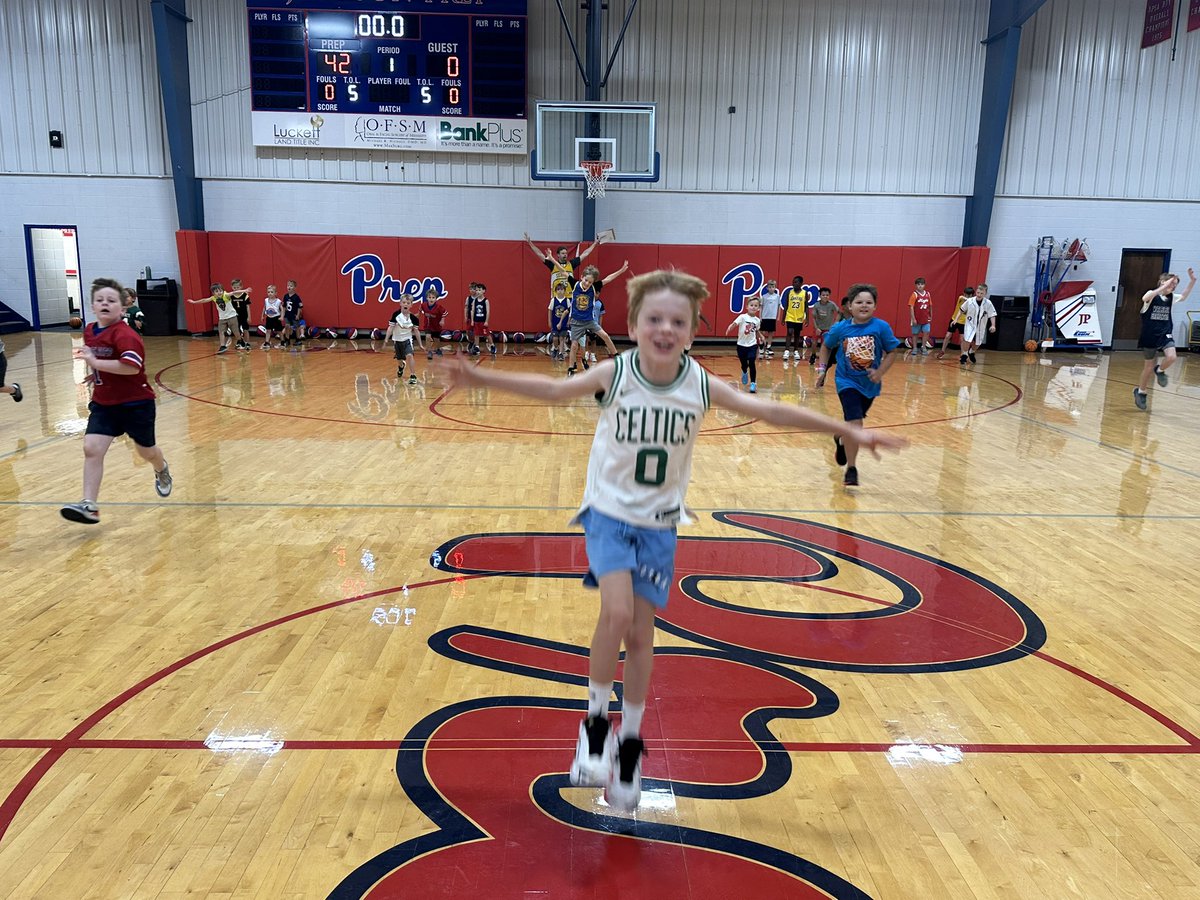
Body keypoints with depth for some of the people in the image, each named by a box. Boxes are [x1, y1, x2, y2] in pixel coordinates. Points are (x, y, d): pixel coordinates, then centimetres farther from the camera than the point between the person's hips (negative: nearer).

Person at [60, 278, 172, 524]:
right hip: (103, 403, 6)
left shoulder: (124, 334, -21)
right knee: (91, 448, -11)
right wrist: (95, 373, 14)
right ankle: (89, 505, -11)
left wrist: (96, 363, -33)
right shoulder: (89, 331, 4)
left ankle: (162, 471, 49)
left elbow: (132, 366, -36)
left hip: (136, 402, -6)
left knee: (146, 451, 14)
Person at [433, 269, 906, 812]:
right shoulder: (616, 374, -16)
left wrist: (848, 431, -6)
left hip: (660, 523, 2)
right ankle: (595, 723, 4)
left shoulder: (700, 385, -12)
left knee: (641, 633, 6)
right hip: (609, 512, -2)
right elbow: (552, 390, -17)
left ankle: (630, 741, 27)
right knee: (616, 613, -21)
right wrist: (479, 377, -26)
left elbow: (769, 411, -8)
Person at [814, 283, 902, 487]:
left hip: (869, 383, 2)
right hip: (847, 381, -2)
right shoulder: (840, 328, -11)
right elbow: (826, 346, 8)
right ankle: (851, 469, -3)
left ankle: (840, 439, 56)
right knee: (855, 423, -15)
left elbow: (892, 352, -4)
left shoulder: (881, 327, -13)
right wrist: (821, 368, 3)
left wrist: (880, 372, -16)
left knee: (853, 422, 21)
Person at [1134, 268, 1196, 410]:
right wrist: (1163, 287, -41)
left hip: (1165, 335, 4)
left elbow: (1184, 296, 26)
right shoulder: (1152, 295, -11)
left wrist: (1192, 281, 12)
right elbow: (1145, 298, -35)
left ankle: (1160, 371, 10)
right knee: (1149, 367, 6)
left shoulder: (1171, 298, 6)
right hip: (1149, 336, -4)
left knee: (1171, 357, -24)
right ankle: (1140, 392, 27)